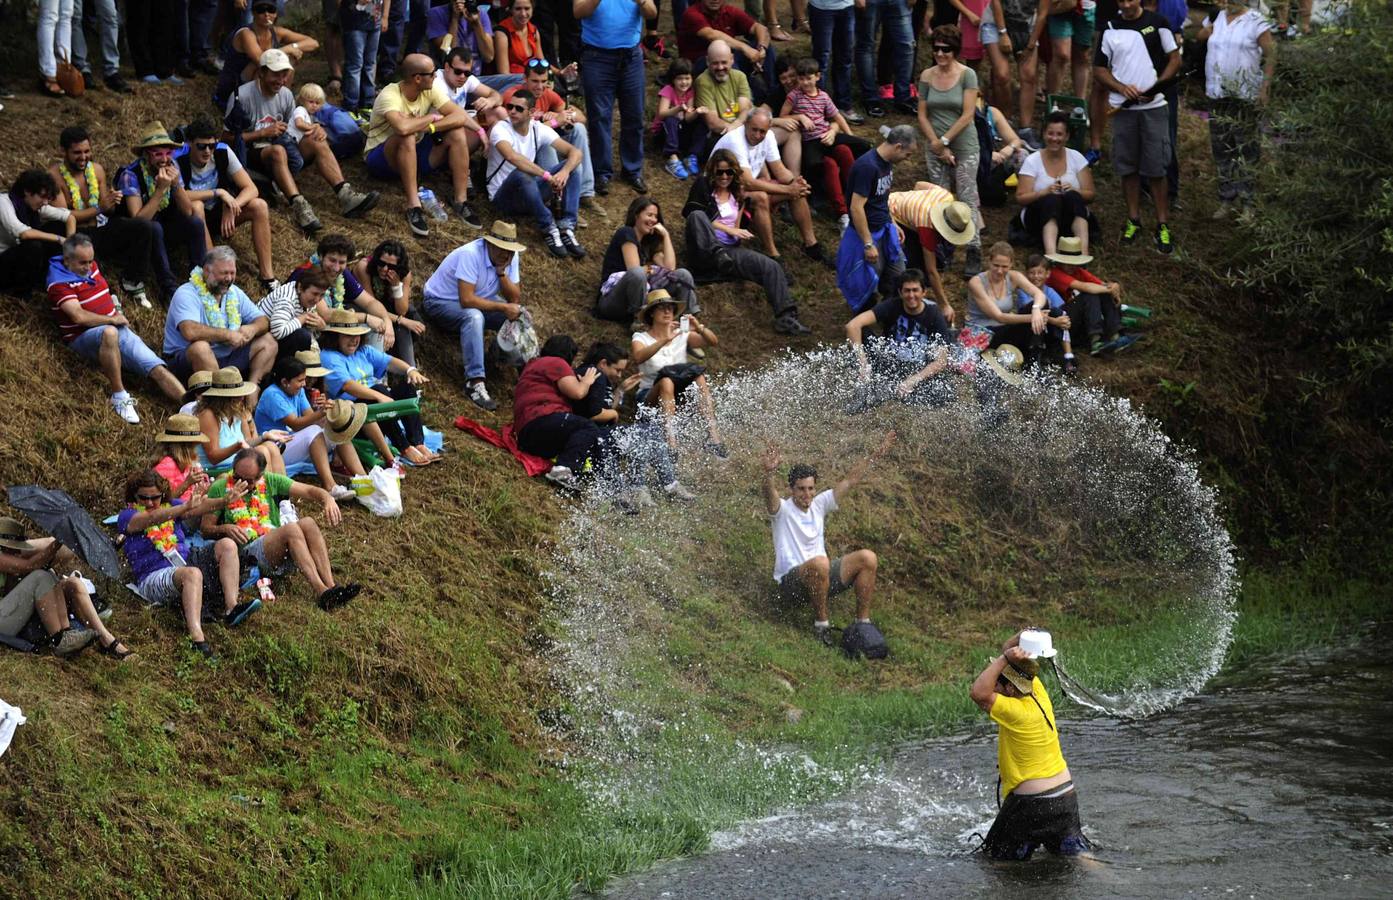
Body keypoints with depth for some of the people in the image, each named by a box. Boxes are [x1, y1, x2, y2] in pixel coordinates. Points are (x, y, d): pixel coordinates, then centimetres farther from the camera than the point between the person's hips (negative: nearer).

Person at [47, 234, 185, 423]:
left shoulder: (91, 266, 13)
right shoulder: (59, 283, -10)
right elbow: (79, 316, -21)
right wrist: (113, 319, -10)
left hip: (117, 329, 7)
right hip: (84, 337, -7)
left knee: (158, 369, -12)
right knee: (109, 333, -43)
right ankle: (119, 397, -35)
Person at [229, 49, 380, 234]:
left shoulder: (286, 95, 8)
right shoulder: (242, 96, -11)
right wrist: (263, 132, -19)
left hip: (282, 147, 6)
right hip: (251, 154, -6)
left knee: (318, 143, -15)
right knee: (277, 151, -38)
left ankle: (345, 195, -29)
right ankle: (299, 206, -52)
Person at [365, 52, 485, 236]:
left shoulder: (431, 90, -7)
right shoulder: (389, 96, -26)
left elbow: (460, 116, -17)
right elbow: (403, 127, -45)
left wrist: (425, 127, -31)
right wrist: (432, 118, -26)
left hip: (415, 154, 6)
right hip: (381, 157, -6)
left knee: (457, 133, -15)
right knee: (407, 137, -38)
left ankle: (461, 201, -15)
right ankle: (413, 206, -37)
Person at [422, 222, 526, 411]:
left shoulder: (510, 257, -10)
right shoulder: (471, 254, -32)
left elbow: (515, 298, -11)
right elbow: (467, 300, -37)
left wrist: (502, 272, -26)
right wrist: (503, 307, -32)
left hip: (480, 300, 7)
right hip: (441, 301, -7)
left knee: (519, 315, -13)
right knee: (474, 316, -38)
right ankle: (474, 383, -40)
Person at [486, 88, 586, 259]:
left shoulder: (539, 130, 0)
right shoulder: (500, 129, -16)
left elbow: (575, 152, -7)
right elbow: (512, 157, -38)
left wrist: (565, 171, -30)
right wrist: (547, 176, -43)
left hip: (529, 195, 5)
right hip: (503, 197, -5)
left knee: (571, 168, -12)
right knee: (521, 174, -38)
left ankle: (567, 228, -25)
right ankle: (550, 229, -28)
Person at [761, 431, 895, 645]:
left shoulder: (819, 504, 10)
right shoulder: (781, 509, -7)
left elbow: (850, 480, 10)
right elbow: (770, 493, -30)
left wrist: (876, 455, 4)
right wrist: (770, 473, -52)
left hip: (821, 578, 6)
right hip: (791, 583, -6)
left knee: (868, 558, -12)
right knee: (819, 563, -39)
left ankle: (863, 621, -6)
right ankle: (821, 623, -20)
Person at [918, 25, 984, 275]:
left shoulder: (967, 75, -8)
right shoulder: (927, 76, 2)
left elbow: (967, 115, -12)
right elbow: (922, 115, 1)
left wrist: (944, 140, -14)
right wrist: (938, 146, -8)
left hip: (964, 145, -3)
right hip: (937, 148, 4)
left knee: (967, 200, -6)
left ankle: (974, 254, -5)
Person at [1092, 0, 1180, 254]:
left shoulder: (1156, 23, 0)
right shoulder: (1110, 29, 4)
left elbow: (1174, 59, 4)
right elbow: (1099, 69, 7)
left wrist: (1156, 86, -11)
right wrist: (1122, 88, -11)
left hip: (1153, 106, -2)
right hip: (1123, 107, 2)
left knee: (1156, 168, -2)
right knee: (1127, 166, 7)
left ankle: (1163, 224, 4)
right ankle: (1133, 220, 19)